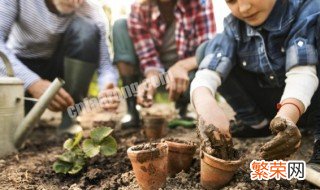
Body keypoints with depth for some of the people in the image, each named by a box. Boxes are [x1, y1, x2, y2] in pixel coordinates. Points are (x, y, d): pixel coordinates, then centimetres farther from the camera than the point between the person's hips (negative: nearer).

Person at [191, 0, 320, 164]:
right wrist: (205, 103, -47)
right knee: (208, 50, -10)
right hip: (272, 105, 4)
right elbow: (208, 72, -25)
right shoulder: (234, 25, -11)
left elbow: (302, 71, -34)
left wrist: (287, 115, -52)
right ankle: (256, 122, 0)